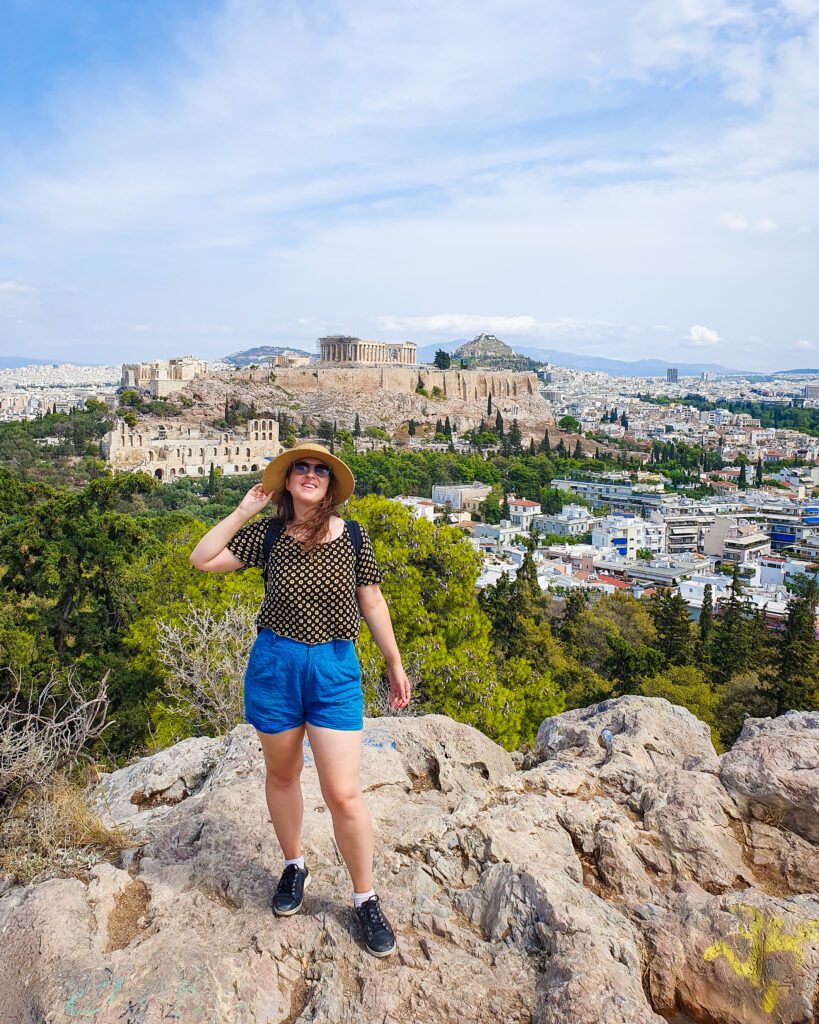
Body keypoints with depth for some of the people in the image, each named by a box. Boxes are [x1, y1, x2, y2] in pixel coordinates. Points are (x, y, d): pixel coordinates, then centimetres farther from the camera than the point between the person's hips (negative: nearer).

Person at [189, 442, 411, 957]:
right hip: (274, 665, 2)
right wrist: (242, 512, -9)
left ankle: (366, 899, 20)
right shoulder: (267, 533, -3)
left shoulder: (352, 536, -4)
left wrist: (396, 664, 7)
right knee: (282, 775, 19)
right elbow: (202, 560, -5)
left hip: (335, 669, -1)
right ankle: (294, 866, 44)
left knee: (344, 794, -2)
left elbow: (372, 603, 3)